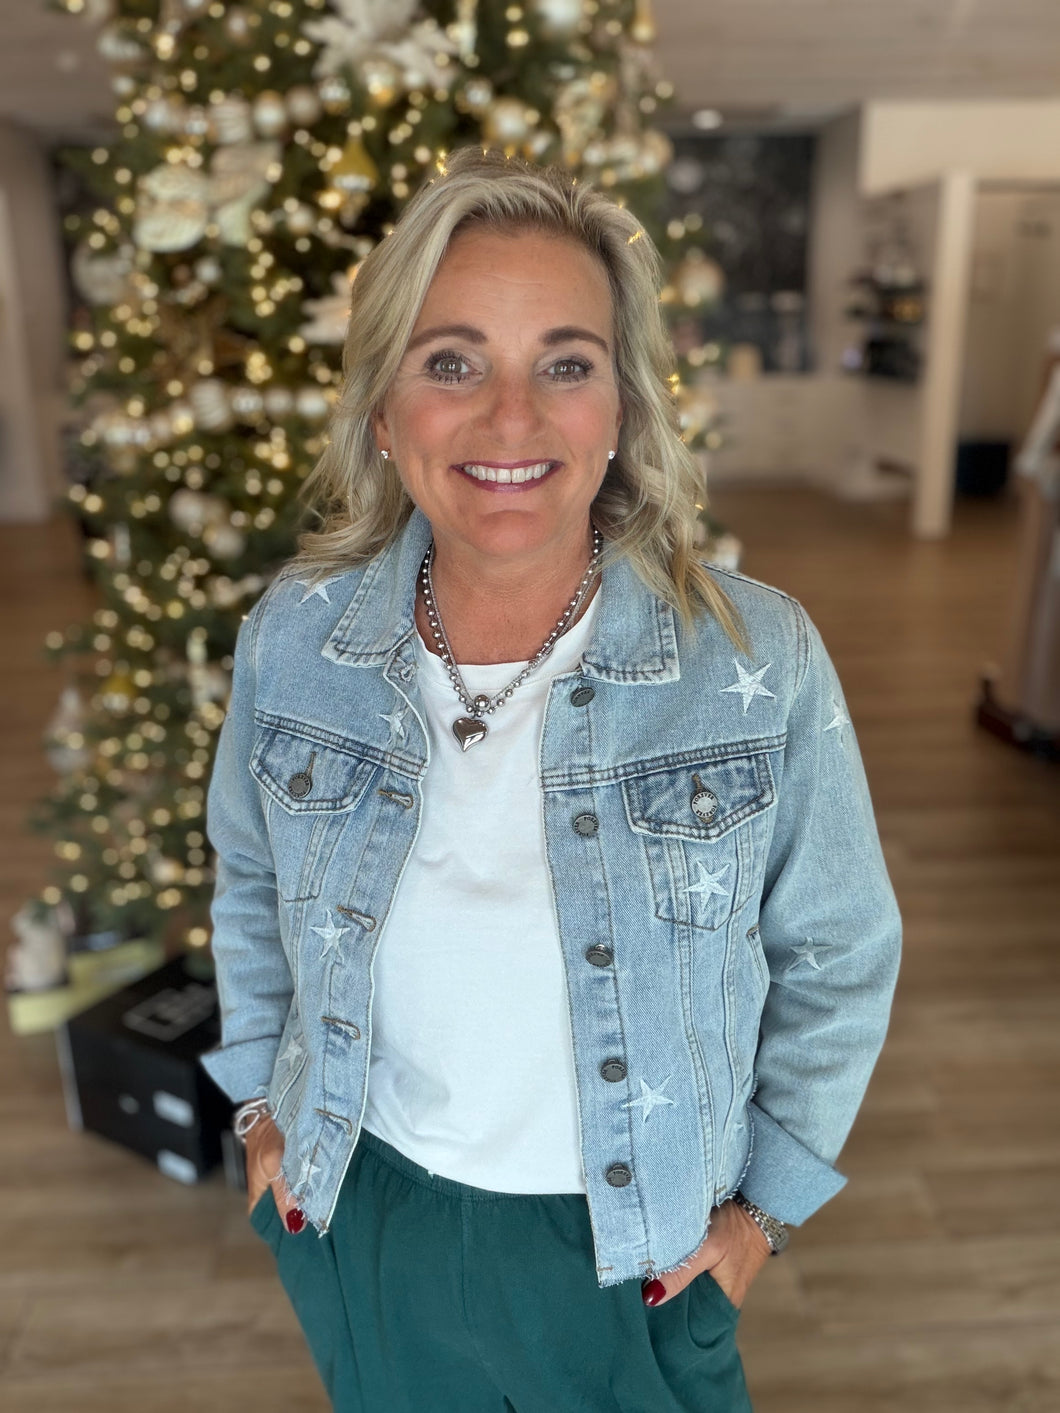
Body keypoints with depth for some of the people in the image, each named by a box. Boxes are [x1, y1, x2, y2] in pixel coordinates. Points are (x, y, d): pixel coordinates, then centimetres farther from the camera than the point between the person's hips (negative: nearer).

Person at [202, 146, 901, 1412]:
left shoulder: (760, 667, -22)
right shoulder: (294, 636, -14)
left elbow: (840, 963, -7)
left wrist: (766, 1200, -1)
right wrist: (260, 1096, 7)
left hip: (632, 1251, -2)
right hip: (356, 1214, 3)